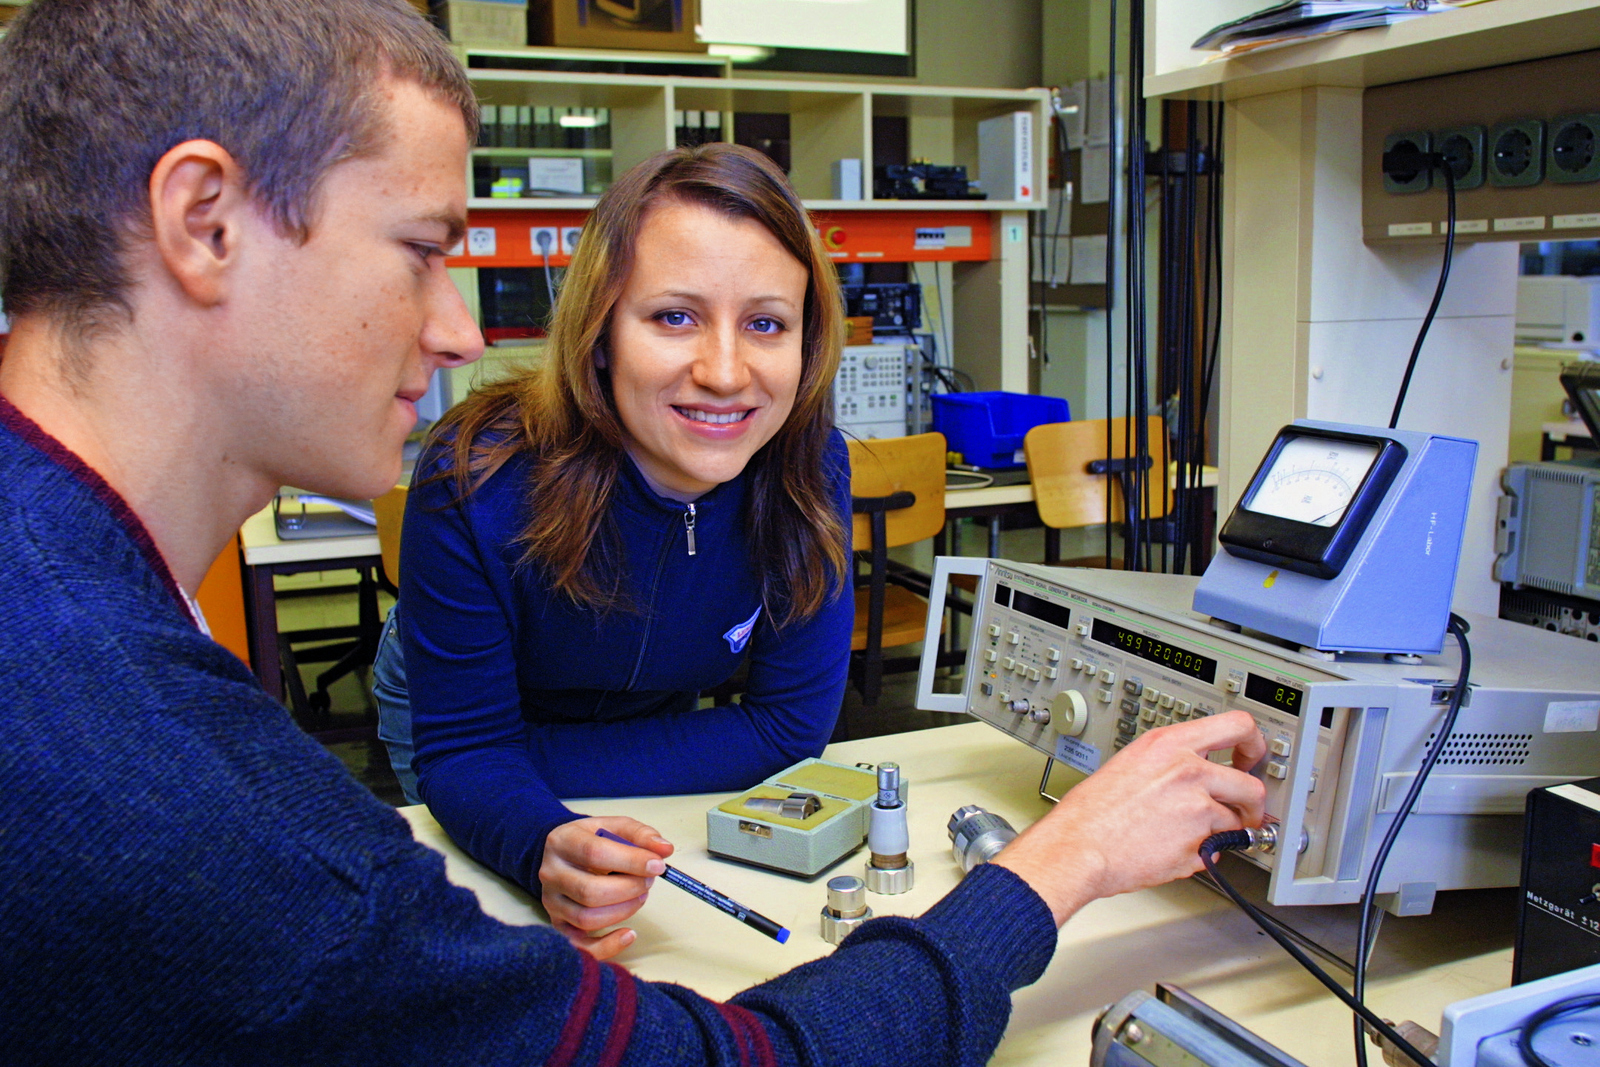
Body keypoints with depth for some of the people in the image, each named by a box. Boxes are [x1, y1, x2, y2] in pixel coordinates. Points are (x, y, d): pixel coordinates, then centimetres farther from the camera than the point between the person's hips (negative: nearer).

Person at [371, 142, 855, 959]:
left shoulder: (809, 469, -30)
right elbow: (463, 746, -29)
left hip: (657, 717, 2)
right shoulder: (478, 479, -37)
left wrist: (539, 763, -28)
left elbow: (791, 725, -24)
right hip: (451, 703, -2)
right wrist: (547, 850, -52)